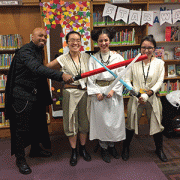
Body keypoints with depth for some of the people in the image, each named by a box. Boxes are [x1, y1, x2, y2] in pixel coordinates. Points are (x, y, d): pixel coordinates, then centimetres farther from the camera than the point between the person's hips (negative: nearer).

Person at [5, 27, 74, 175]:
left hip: (36, 94, 9)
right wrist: (61, 76, -46)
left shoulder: (39, 51, 12)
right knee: (22, 127, 1)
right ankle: (20, 158, 16)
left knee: (38, 123, 18)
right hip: (23, 94, -9)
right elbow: (37, 69, -36)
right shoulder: (25, 51, -19)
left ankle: (35, 149, 38)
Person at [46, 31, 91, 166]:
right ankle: (74, 151, 22)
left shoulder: (86, 57, 3)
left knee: (84, 121, 11)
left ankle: (83, 148, 30)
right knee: (71, 122, 6)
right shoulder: (63, 59, -5)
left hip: (85, 92, 3)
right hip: (70, 93, -2)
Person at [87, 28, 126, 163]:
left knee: (114, 120, 7)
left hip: (114, 93, 1)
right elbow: (90, 78, -1)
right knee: (101, 120, 5)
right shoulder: (93, 59, 2)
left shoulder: (118, 57, 2)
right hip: (98, 93, 0)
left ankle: (112, 145, 27)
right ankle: (104, 148, 21)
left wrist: (113, 90, -12)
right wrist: (97, 92, -10)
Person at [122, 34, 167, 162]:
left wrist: (151, 92, -20)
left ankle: (159, 149, 35)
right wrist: (134, 92, -17)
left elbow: (160, 81, -4)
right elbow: (127, 80, -2)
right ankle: (126, 148, 32)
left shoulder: (159, 63, 1)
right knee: (131, 124, 11)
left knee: (157, 124, 10)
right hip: (136, 98, 0)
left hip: (153, 99, 1)